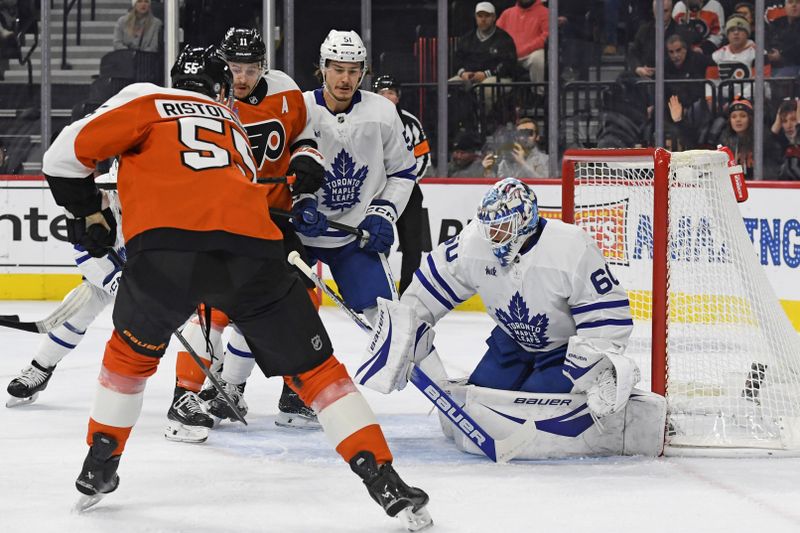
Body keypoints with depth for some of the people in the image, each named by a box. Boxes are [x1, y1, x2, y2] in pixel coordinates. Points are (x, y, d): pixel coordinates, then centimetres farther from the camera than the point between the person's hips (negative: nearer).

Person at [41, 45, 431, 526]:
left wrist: (88, 213, 29)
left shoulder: (146, 100, 22)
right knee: (315, 369, 14)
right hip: (252, 248, 2)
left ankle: (99, 470, 30)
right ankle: (384, 481, 5)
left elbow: (67, 154, 14)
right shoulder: (237, 131, 35)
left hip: (164, 244, -2)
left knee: (132, 351, 29)